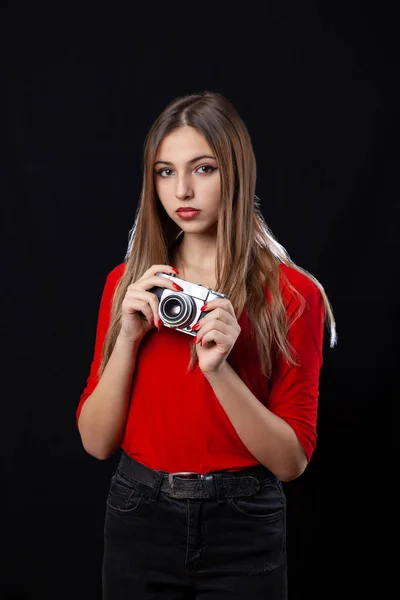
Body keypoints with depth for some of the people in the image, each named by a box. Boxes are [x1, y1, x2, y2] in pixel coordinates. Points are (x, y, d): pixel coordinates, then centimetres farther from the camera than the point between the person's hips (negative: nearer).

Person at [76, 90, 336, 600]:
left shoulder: (291, 294, -8)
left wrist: (218, 369, -22)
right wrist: (129, 337, -14)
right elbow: (96, 442, -1)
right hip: (138, 519, 3)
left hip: (242, 526, -2)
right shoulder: (128, 283, 1)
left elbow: (292, 460, -10)